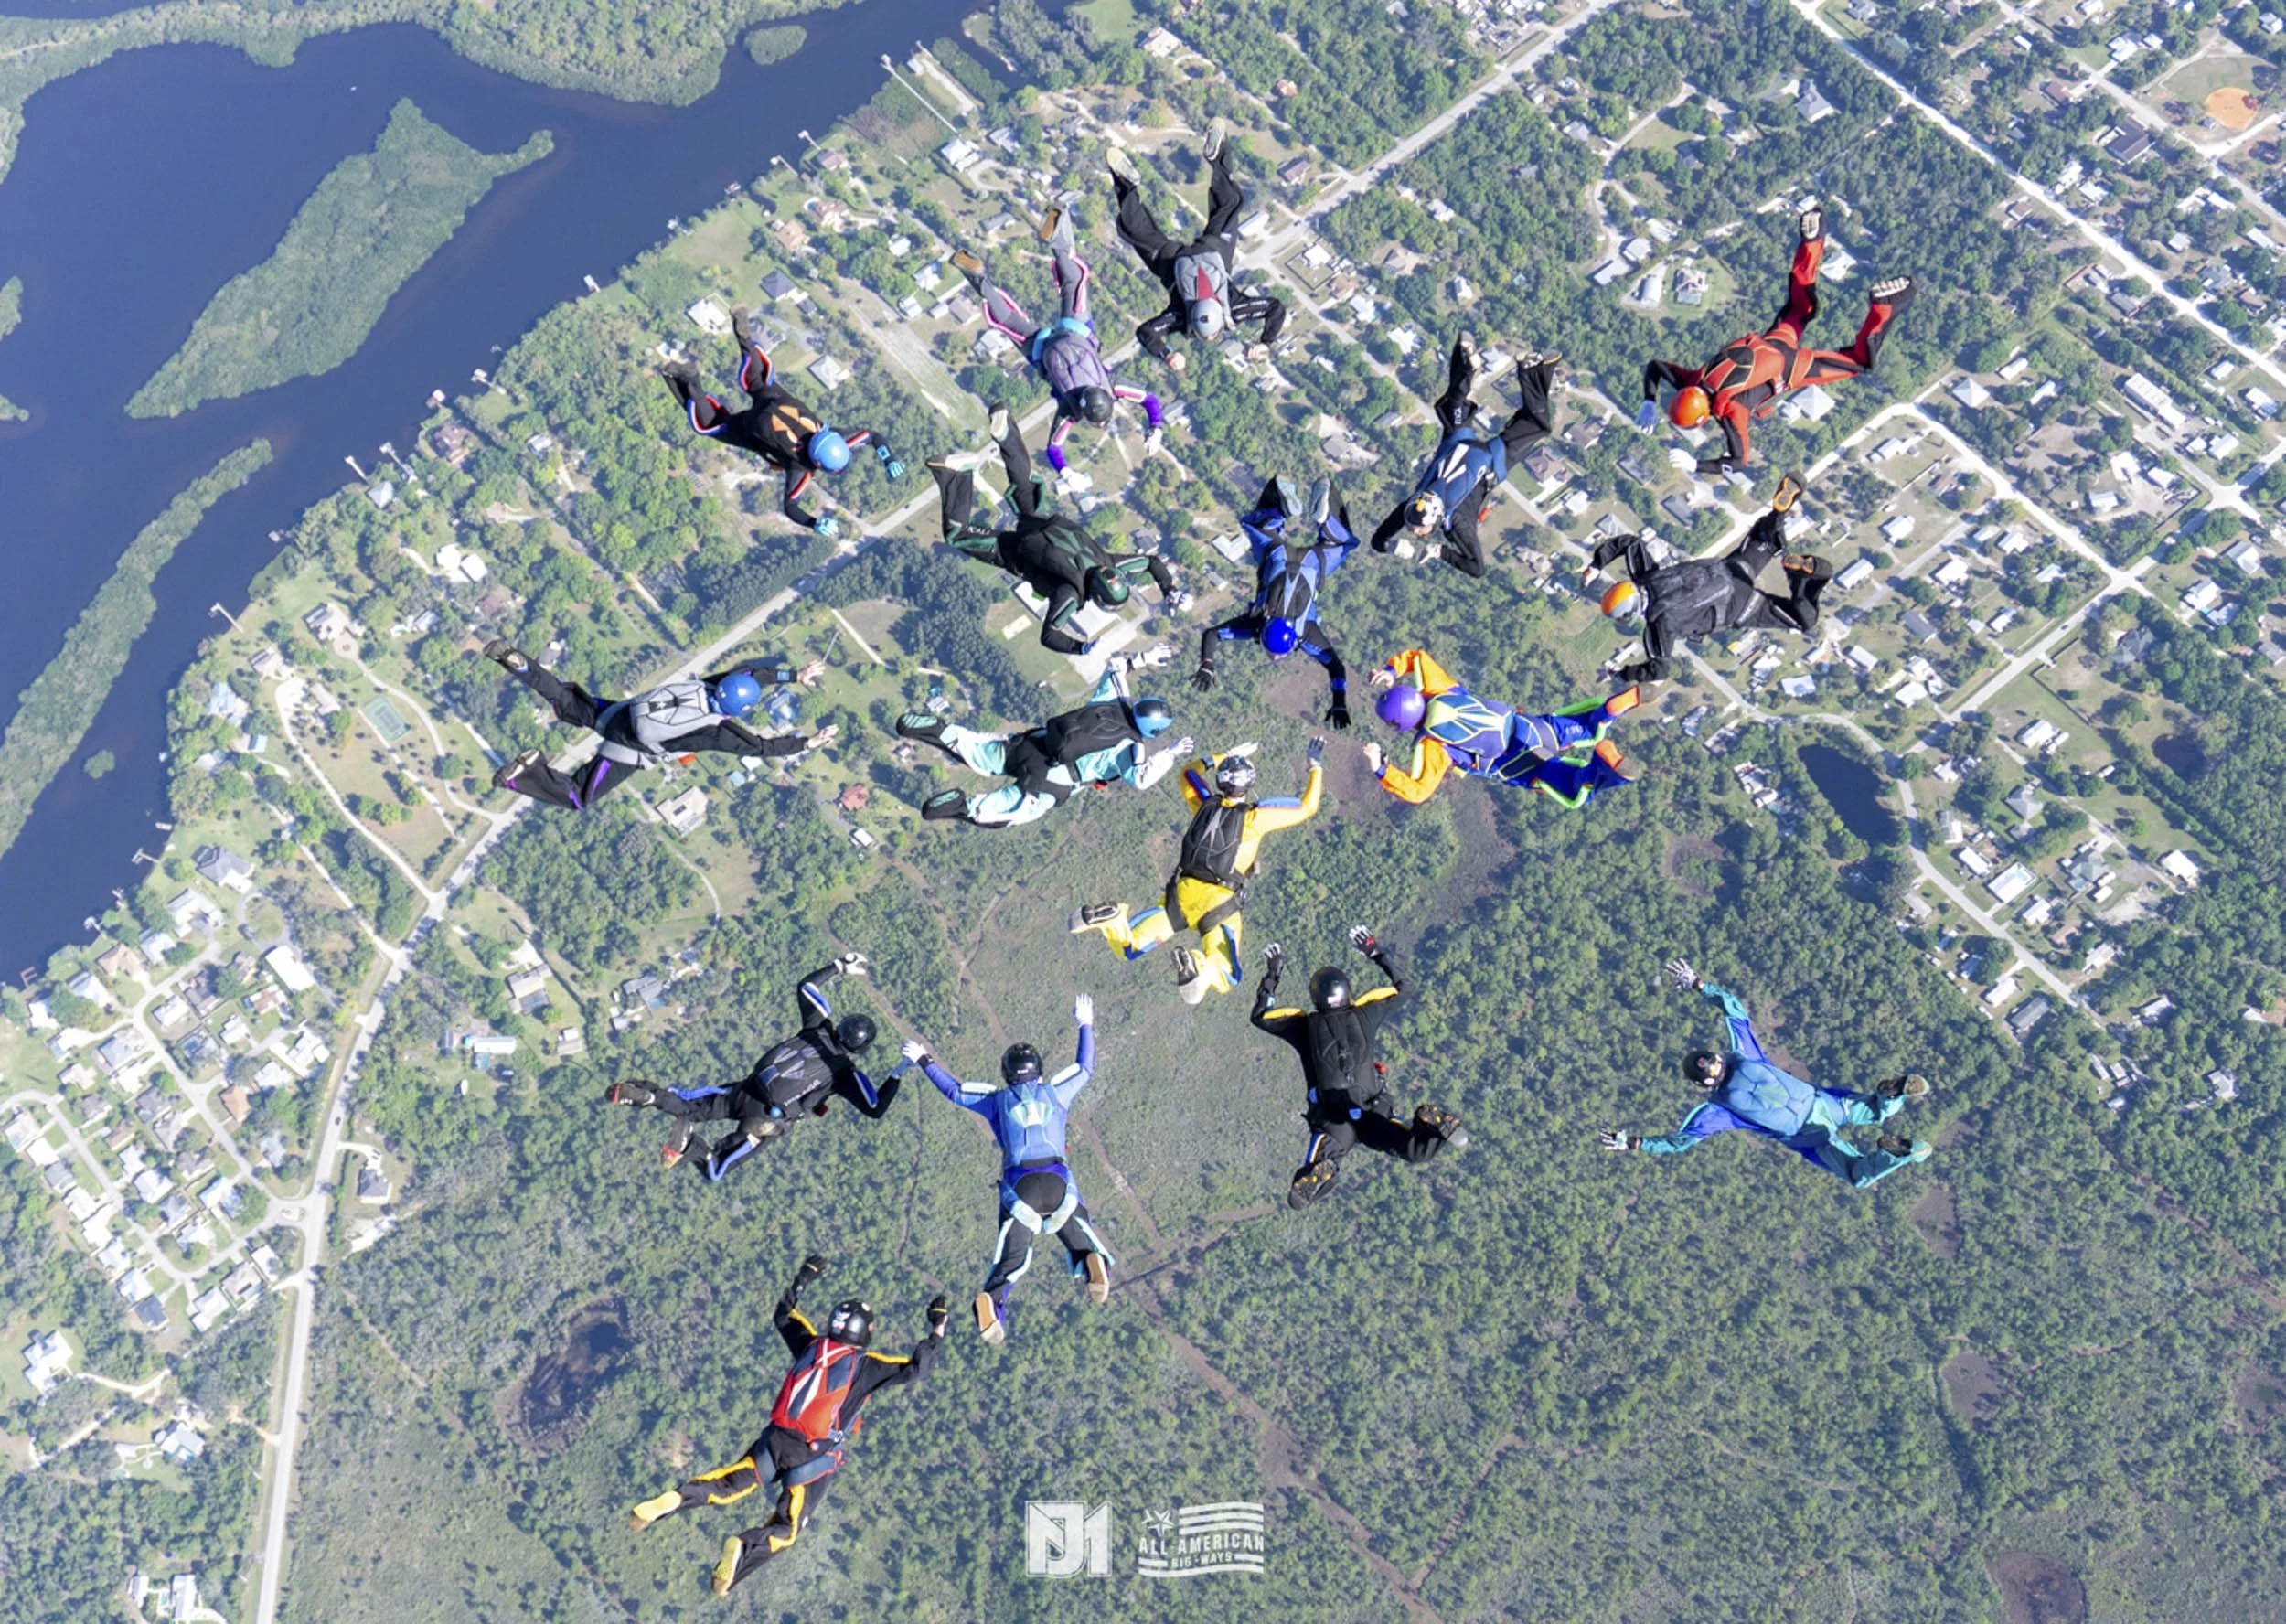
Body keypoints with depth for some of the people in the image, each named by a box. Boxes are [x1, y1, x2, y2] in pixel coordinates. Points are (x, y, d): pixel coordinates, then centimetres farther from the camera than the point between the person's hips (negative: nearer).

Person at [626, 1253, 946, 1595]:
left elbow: (784, 1317, 27)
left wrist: (800, 1282, 35)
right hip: (815, 1457, -4)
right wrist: (937, 1330, -3)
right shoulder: (865, 1365, -6)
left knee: (727, 1486, 17)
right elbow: (916, 1368, -12)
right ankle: (744, 1548, -28)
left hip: (775, 1440, 4)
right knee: (784, 1529, 3)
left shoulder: (812, 1345, 8)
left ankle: (675, 1499, -9)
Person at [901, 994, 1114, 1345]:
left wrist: (926, 1062, 37)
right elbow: (1085, 1067, 33)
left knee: (1012, 1257, 3)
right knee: (1078, 1231, 14)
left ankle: (991, 1299, -27)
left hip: (1019, 1184, 0)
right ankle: (1095, 1260, -22)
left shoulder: (997, 1099, 17)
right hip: (1058, 1181, 0)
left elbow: (954, 1090, 24)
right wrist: (1085, 1025, 46)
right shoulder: (1055, 1091, 18)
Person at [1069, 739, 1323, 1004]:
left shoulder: (1206, 804, 10)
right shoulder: (1255, 816, -2)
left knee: (1129, 950, 10)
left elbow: (1189, 772, 31)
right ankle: (1197, 966, -38)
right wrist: (1316, 767, 14)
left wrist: (1228, 755, 33)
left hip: (1183, 892, 4)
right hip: (1219, 903, -4)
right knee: (1225, 981, -2)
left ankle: (1110, 918, -25)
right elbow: (1306, 808, 4)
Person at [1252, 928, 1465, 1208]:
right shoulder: (1365, 1015, 6)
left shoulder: (1305, 1026, 2)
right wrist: (1376, 952, 31)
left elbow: (1259, 1016, 19)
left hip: (1332, 1123, -2)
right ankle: (1433, 1126, -31)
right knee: (1419, 1150, 3)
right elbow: (1400, 987, 24)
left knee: (1304, 1187, -12)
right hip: (1375, 1115, 2)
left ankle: (1320, 1171, -48)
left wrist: (1271, 976, 25)